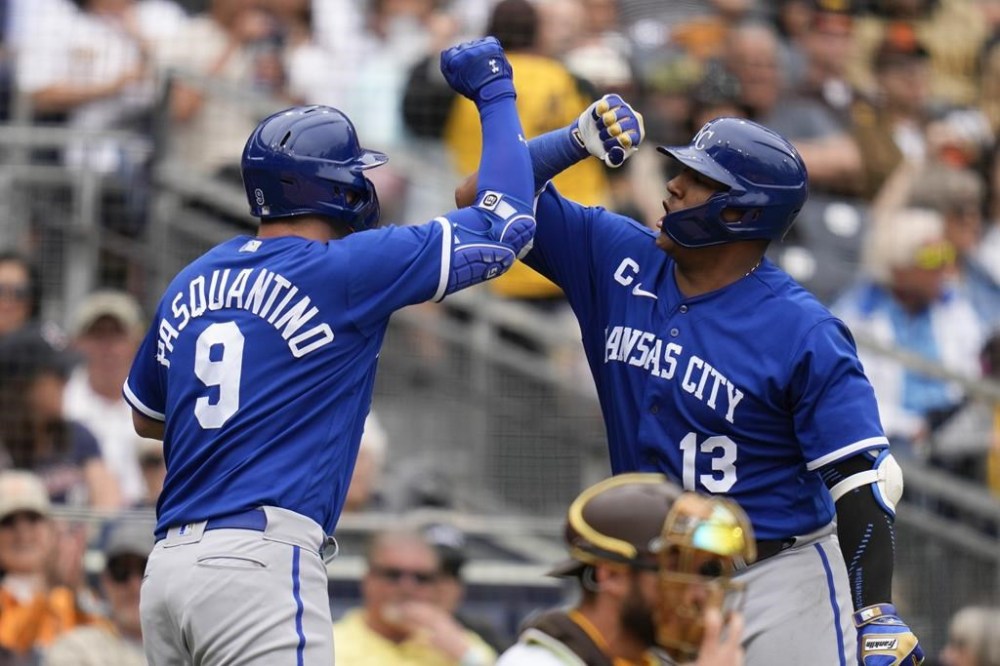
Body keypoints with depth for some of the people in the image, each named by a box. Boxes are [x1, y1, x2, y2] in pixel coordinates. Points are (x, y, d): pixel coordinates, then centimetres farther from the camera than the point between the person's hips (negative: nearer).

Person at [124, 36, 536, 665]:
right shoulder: (344, 269, -2)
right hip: (262, 566, -7)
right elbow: (505, 225, 5)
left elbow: (146, 417, 32)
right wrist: (496, 95, 16)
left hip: (168, 566, 7)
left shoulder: (188, 284, 17)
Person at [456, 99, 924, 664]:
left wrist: (878, 615, -22)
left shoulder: (804, 334, -14)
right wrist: (579, 139, -8)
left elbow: (861, 477, -15)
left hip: (777, 574, -5)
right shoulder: (618, 258, 1)